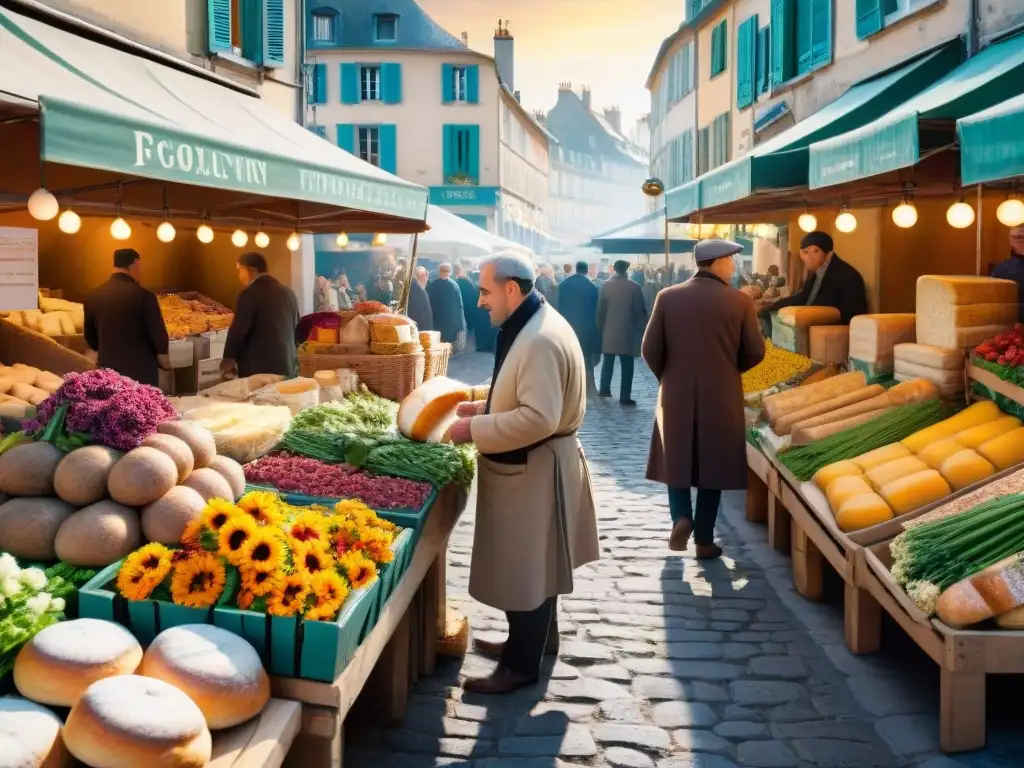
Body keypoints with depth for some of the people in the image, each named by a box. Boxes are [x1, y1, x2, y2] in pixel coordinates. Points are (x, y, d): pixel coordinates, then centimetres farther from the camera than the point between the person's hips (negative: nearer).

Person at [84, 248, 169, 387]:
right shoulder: (143, 295, -15)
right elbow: (158, 333, -13)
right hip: (140, 370, -5)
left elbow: (90, 336, 11)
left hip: (109, 370, 5)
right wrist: (162, 354, 6)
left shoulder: (94, 296, 1)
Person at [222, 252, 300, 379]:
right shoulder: (287, 292, 11)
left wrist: (228, 359, -1)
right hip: (287, 367, 7)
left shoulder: (250, 293, -11)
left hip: (257, 369, -7)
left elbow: (238, 330, -13)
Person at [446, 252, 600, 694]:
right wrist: (482, 407, 8)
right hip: (530, 465, 11)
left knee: (525, 570, 1)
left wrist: (474, 430, -24)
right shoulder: (532, 326, 8)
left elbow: (538, 418, -31)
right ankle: (534, 641, 37)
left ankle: (522, 665, 14)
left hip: (533, 470, -11)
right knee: (533, 566, 22)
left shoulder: (541, 340, -25)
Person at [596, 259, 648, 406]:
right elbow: (641, 310, -4)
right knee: (627, 365, 0)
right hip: (628, 331, -3)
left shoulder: (606, 286, -1)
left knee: (608, 361, 17)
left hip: (609, 331, 3)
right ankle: (625, 397, -3)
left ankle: (604, 389, 22)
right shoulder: (634, 287, -7)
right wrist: (641, 329, 6)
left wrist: (600, 327, 14)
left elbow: (600, 309, 2)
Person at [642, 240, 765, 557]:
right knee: (712, 466, 10)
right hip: (721, 397, -1)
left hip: (676, 394, 1)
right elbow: (755, 352, -2)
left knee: (677, 461, 17)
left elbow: (651, 349, -4)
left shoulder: (668, 297, -4)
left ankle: (681, 518, -1)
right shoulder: (741, 302, -7)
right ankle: (704, 540, 13)